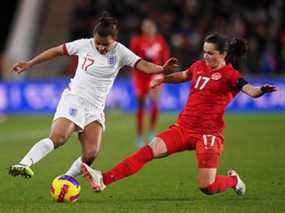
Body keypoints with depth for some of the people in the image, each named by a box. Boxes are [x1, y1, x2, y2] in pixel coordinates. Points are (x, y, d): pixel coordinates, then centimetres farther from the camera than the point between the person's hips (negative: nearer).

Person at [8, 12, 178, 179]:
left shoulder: (120, 52, -1)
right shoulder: (84, 45, -3)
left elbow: (143, 65, -14)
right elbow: (57, 51, 10)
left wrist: (162, 69, -35)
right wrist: (29, 64, 14)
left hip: (95, 108, 3)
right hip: (74, 98, -3)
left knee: (91, 154, -12)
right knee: (58, 138, -28)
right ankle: (24, 164, -33)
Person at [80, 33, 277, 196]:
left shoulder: (230, 75, -8)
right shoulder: (200, 66, 11)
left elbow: (249, 90, -27)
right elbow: (183, 76, 35)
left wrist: (261, 91, -48)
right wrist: (164, 78, 25)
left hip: (208, 133, -5)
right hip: (183, 128, 5)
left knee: (207, 188, -11)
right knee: (149, 151, -15)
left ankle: (233, 180, 24)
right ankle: (104, 179, -24)